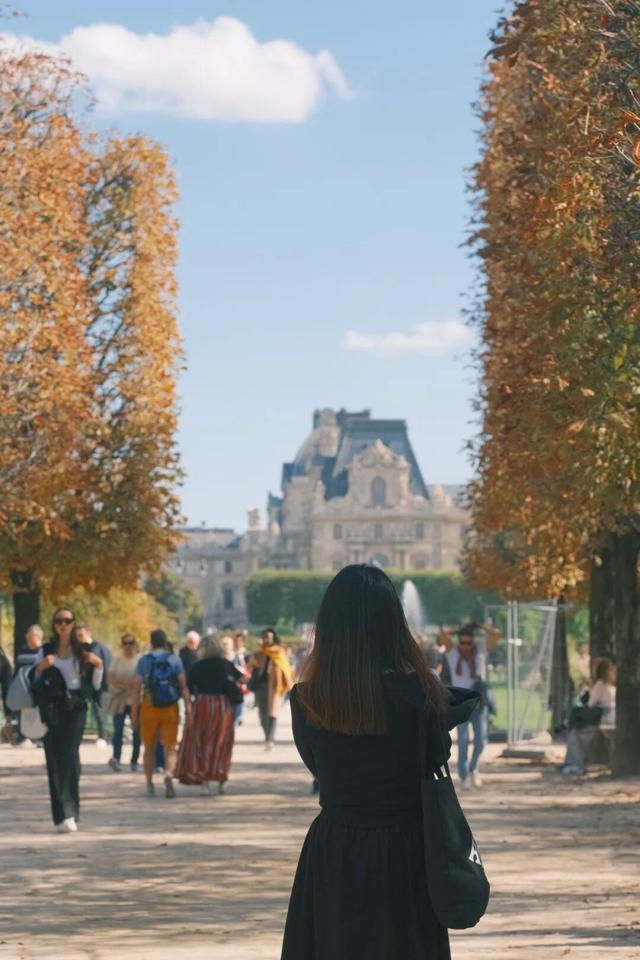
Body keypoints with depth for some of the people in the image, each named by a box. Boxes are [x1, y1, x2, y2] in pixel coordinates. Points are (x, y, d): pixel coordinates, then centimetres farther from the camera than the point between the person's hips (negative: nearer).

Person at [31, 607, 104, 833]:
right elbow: (35, 685, 9)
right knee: (54, 761, -3)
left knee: (70, 757, -17)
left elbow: (94, 686, 10)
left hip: (75, 710, -2)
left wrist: (98, 666, -6)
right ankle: (63, 815, 1)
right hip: (51, 711, 2)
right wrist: (41, 668, -9)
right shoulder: (45, 652, 11)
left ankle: (68, 813, -18)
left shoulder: (83, 652, 9)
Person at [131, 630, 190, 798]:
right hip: (170, 708, 0)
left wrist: (134, 711, -2)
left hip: (149, 708, 0)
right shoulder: (175, 659, 0)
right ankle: (169, 774, -27)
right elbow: (183, 686, -5)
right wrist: (188, 707, -2)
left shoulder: (143, 661, 0)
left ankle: (149, 785, 17)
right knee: (171, 748, 1)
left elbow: (137, 688, -5)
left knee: (149, 749, 14)